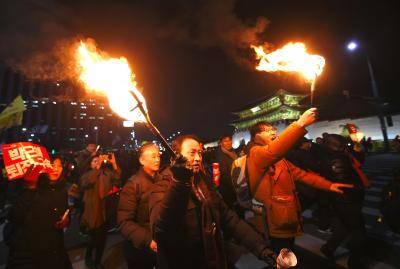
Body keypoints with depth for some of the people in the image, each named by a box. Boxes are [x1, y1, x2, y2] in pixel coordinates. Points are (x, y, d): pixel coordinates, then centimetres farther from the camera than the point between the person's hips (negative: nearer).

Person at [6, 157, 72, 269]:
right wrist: (30, 188, -33)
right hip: (25, 251, -4)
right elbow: (14, 217, -26)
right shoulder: (31, 188, -13)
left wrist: (65, 220, -6)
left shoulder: (62, 191, 2)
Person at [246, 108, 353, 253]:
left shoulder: (279, 158, 13)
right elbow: (273, 150, -39)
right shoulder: (256, 153, -18)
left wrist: (328, 185, 3)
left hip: (289, 220, 9)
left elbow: (299, 173, 10)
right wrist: (300, 123, -39)